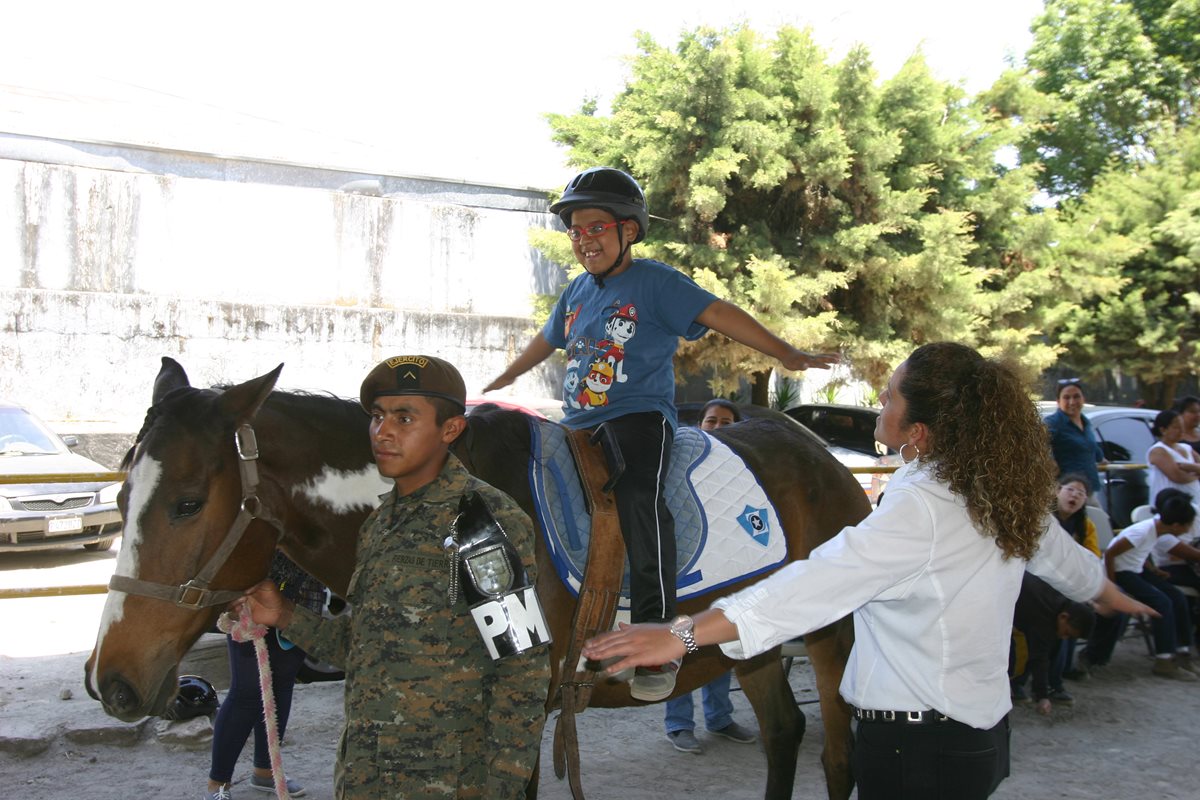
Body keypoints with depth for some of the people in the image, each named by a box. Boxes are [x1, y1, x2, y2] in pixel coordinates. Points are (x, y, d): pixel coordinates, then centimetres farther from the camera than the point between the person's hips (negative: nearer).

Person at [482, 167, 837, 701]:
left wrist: (785, 353, -20)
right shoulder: (577, 291, 17)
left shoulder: (655, 282, -4)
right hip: (580, 424, 8)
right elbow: (547, 340, 34)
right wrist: (501, 383, 46)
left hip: (640, 417, -8)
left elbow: (718, 314, -12)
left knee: (636, 496, -34)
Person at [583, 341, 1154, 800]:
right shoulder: (1005, 493, 2)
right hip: (982, 730, 9)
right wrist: (1109, 595, 44)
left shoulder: (919, 510, -26)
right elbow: (1059, 554, 21)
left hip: (917, 749, -9)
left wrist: (683, 634, -39)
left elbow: (820, 582, -35)